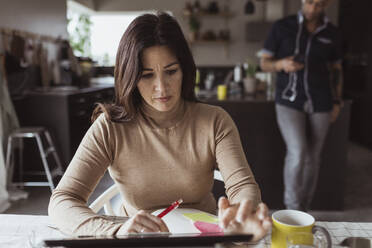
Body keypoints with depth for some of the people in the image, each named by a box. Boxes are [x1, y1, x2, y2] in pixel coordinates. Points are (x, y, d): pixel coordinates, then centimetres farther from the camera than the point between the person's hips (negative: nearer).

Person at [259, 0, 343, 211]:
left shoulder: (332, 33, 8)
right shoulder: (282, 27, 1)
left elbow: (336, 69, 17)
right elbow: (264, 62, 2)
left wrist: (337, 101, 10)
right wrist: (281, 64, -19)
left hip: (320, 103, 3)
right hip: (289, 101, -3)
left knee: (313, 156, 6)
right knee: (298, 152, -16)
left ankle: (304, 211, 21)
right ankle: (292, 208, 2)